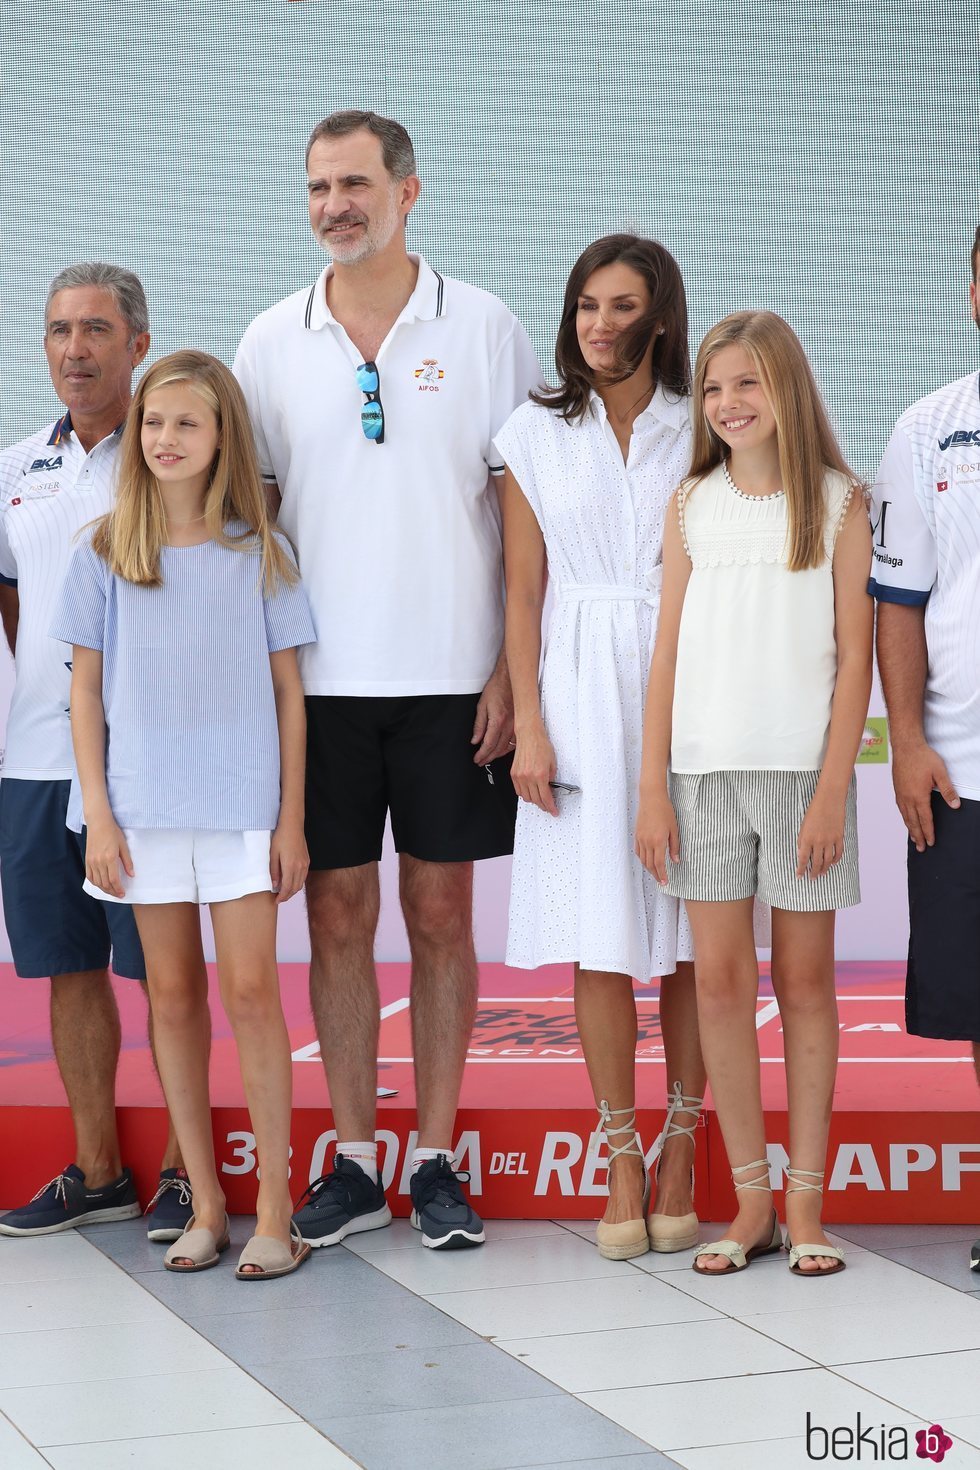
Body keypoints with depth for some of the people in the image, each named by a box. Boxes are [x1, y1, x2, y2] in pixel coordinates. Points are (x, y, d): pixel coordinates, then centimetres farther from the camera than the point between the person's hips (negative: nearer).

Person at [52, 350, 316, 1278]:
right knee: (173, 994, 6)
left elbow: (288, 693, 3)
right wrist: (98, 814, -1)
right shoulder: (103, 556, 4)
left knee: (248, 990, -4)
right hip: (144, 807, 2)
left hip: (243, 804, -1)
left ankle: (275, 1207, 4)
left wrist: (292, 818, 0)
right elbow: (86, 692, 5)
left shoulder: (259, 555, 2)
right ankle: (206, 1205, 15)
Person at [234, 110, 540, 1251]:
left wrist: (513, 671, -6)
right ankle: (354, 1163, 15)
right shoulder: (272, 342, 7)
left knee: (441, 918, 5)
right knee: (337, 918, 5)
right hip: (318, 682, 2)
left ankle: (436, 1163, 14)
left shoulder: (483, 329, 1)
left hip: (452, 678, -2)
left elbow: (527, 517, 1)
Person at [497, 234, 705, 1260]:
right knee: (601, 942, 0)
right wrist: (529, 725, -1)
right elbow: (523, 589, 6)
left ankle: (681, 1150, 13)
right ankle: (622, 1157, 10)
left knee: (690, 941, 2)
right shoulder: (536, 434, 6)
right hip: (582, 692, 0)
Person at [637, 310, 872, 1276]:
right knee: (720, 979, 1)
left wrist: (834, 786, -9)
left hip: (802, 769, -2)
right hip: (705, 768, 2)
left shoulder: (838, 502, 2)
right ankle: (752, 1203, 10)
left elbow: (853, 654, -2)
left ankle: (806, 1203, 10)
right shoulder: (692, 504, 9)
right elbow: (668, 652, 7)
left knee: (804, 979, 4)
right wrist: (652, 786, 1)